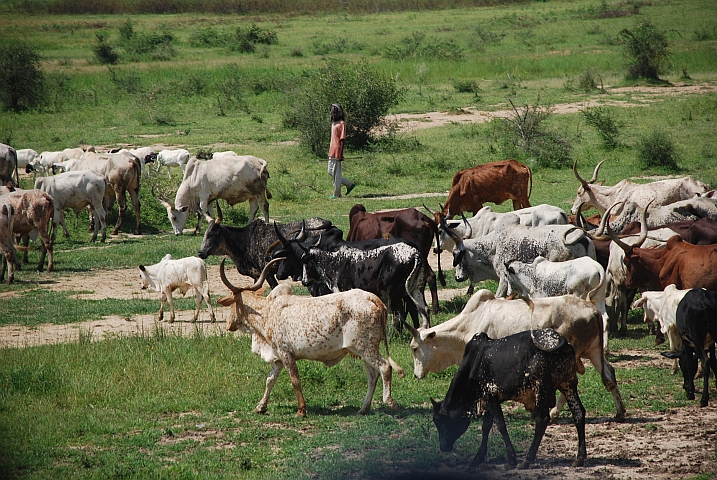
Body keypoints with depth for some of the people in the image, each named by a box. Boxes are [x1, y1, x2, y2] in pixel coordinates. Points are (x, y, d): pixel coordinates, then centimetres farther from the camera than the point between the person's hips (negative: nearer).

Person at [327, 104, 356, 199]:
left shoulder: (341, 124, -9)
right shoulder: (333, 123, 17)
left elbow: (342, 140, -14)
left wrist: (340, 154, -19)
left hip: (337, 153, -9)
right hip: (332, 153, 9)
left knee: (336, 173, -4)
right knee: (331, 172, 11)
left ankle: (337, 193, 2)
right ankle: (349, 184, 17)